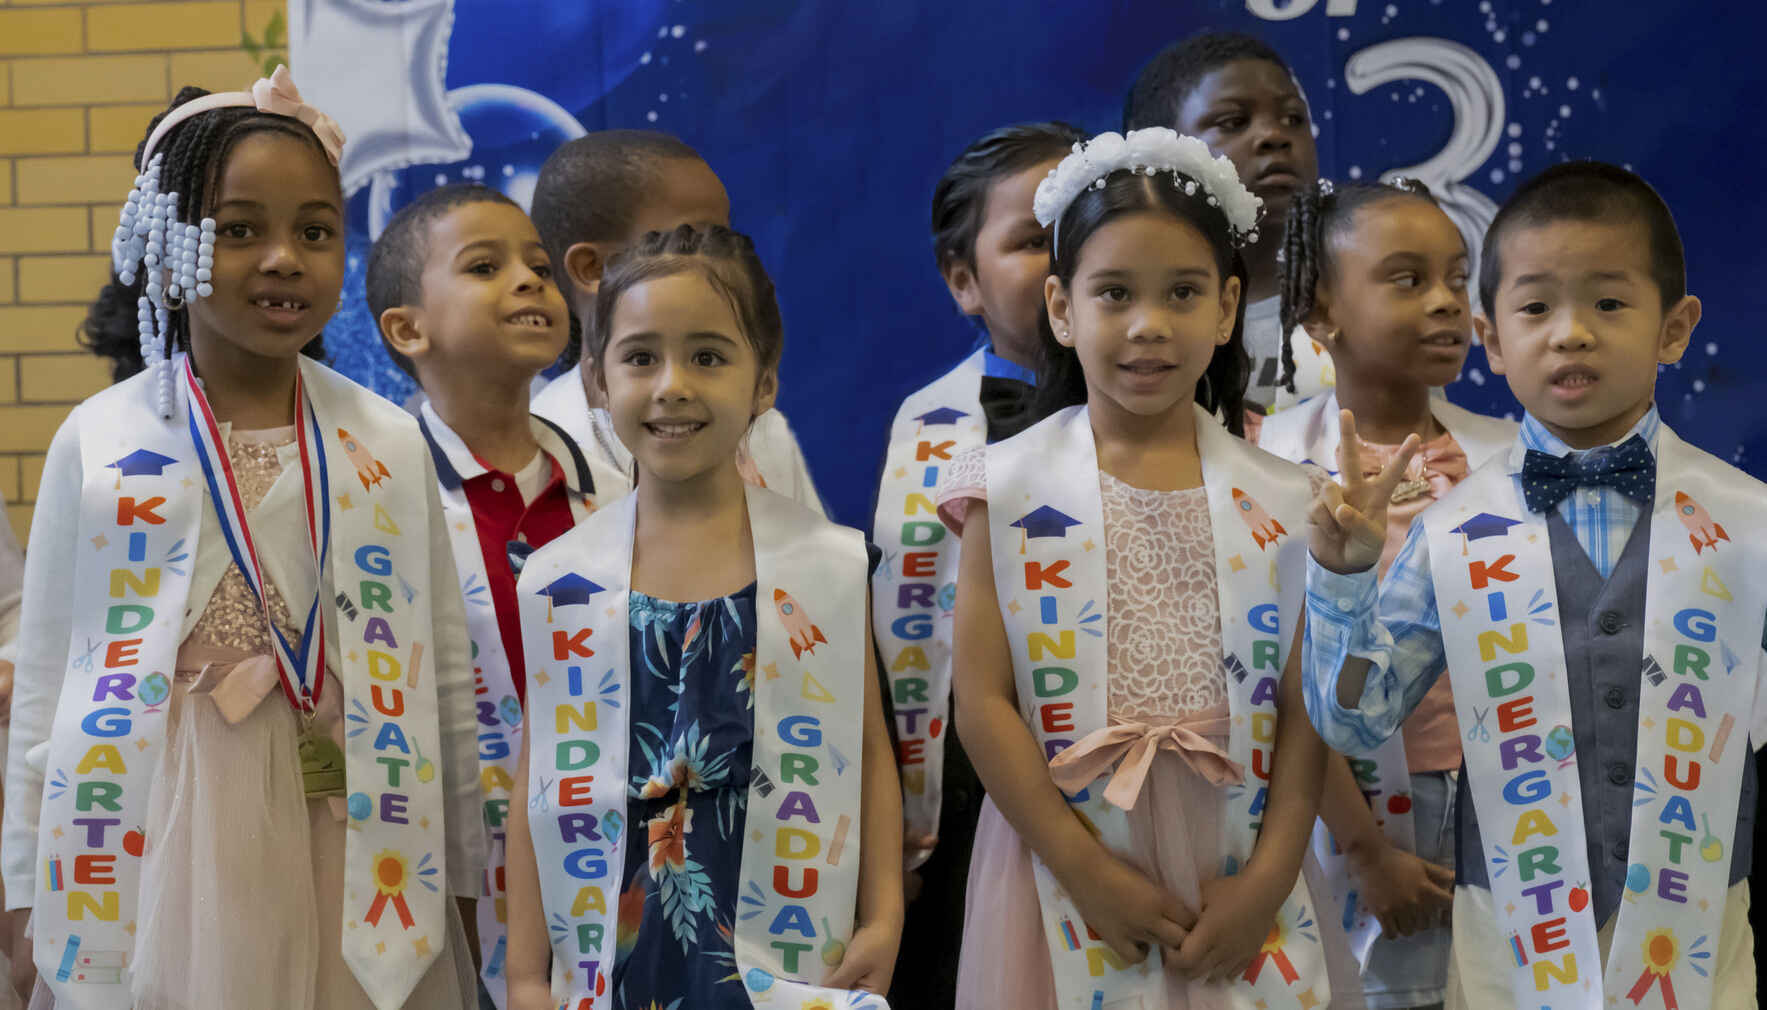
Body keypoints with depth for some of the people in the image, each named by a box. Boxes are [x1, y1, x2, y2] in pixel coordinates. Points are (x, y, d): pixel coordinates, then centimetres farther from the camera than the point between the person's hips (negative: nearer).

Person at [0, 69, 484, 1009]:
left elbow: (442, 679, 6)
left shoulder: (390, 446, 2)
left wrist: (457, 881, 7)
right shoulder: (99, 443, -1)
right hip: (150, 853, -1)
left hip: (346, 844, 1)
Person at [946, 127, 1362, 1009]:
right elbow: (982, 703, -7)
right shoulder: (1010, 492, -3)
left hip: (1238, 885, 2)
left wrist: (1267, 881, -9)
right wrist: (1087, 870, -12)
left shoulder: (1278, 504, 2)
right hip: (1067, 869, -1)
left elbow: (1302, 710, 1)